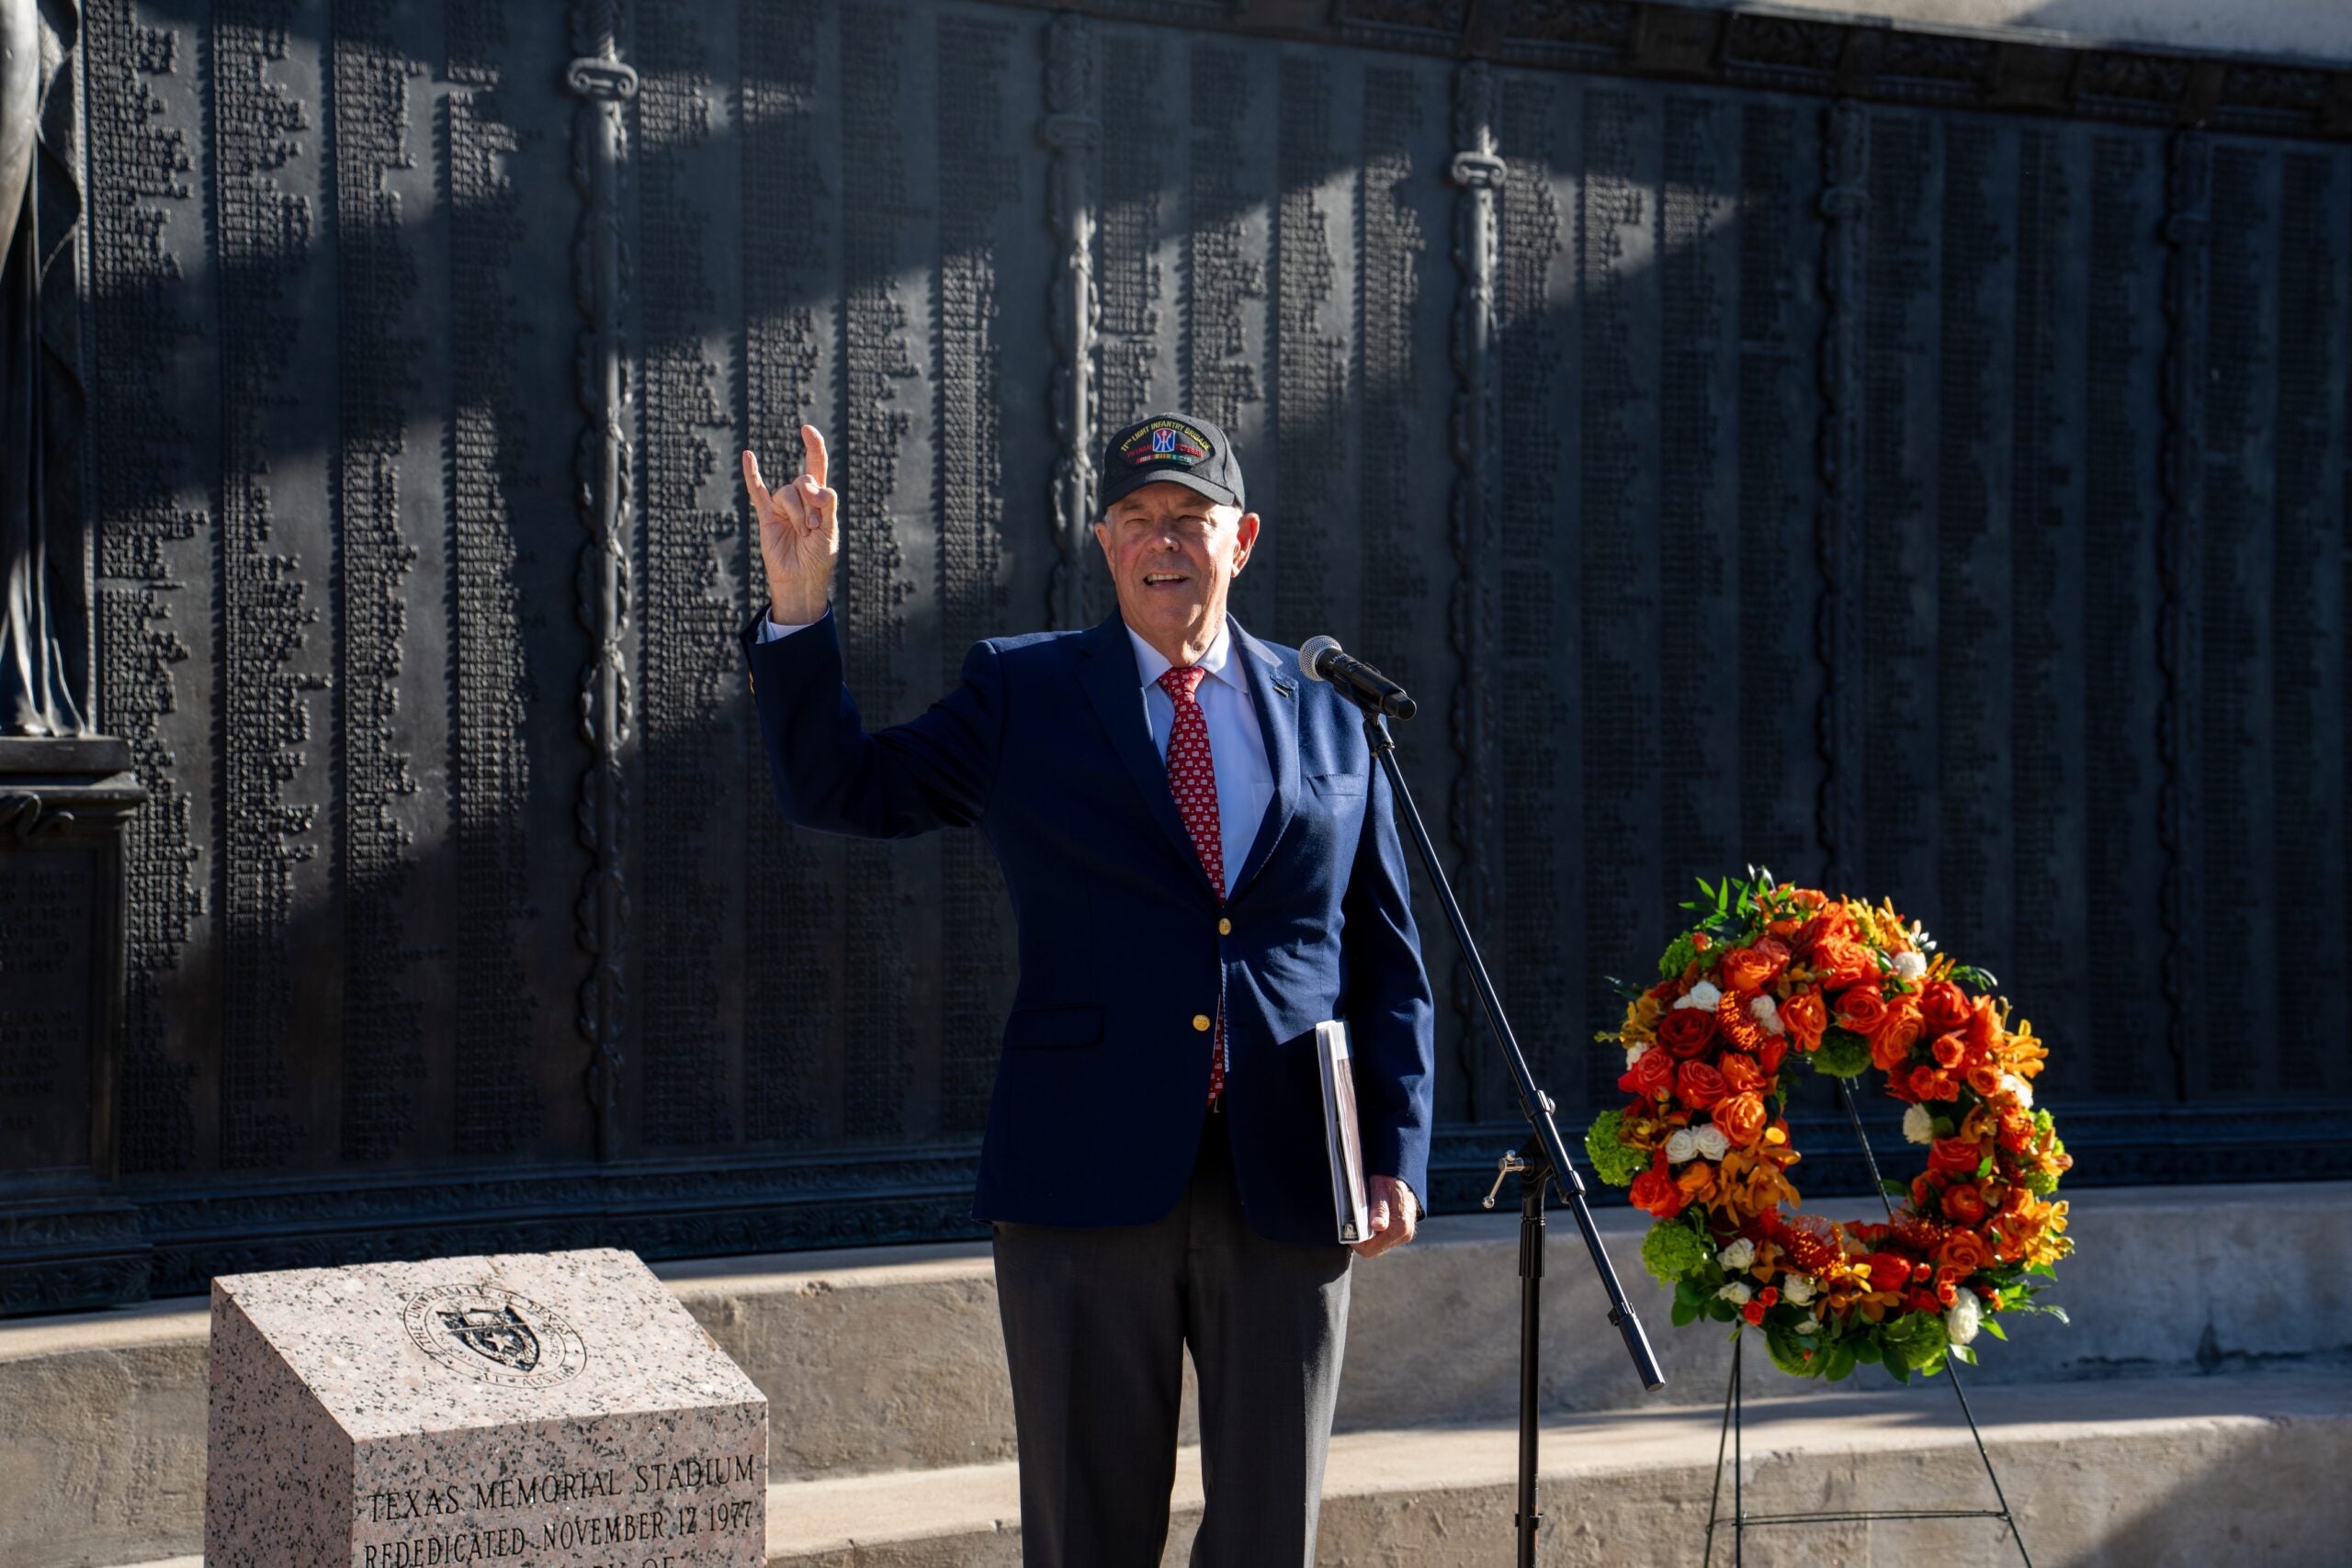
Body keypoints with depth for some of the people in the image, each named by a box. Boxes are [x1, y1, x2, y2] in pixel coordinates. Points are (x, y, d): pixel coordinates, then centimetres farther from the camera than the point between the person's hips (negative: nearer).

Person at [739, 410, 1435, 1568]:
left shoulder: (1326, 721, 11)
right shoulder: (1020, 694, 7)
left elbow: (1386, 958, 12)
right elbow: (838, 790, 1)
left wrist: (1397, 1153, 2)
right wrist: (797, 612, -13)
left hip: (1286, 1188, 2)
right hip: (1089, 1181, -1)